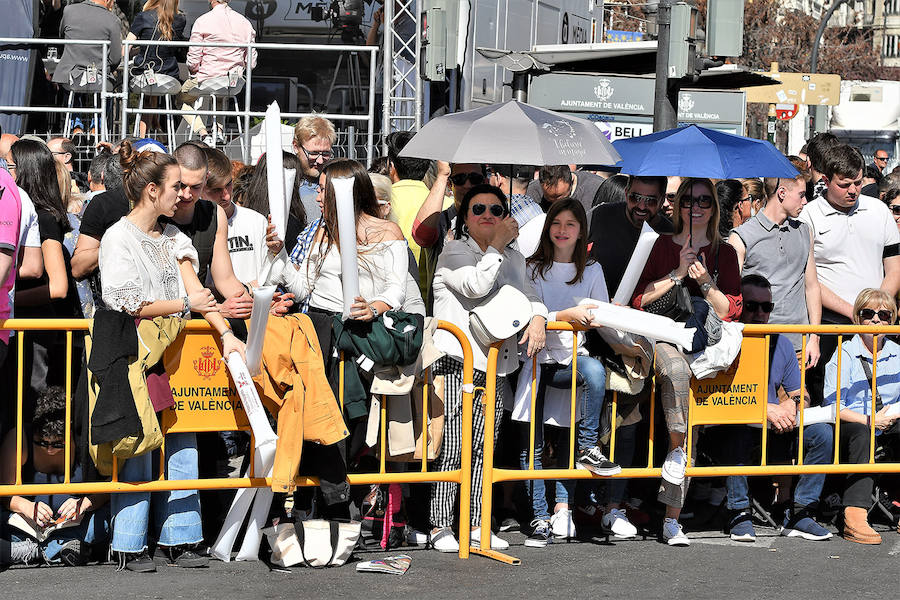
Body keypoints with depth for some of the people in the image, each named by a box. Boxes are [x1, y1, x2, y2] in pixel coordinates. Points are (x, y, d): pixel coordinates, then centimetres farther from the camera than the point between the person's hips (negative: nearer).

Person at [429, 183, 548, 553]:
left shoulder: (514, 259, 20)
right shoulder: (454, 251, 0)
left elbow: (529, 295, 14)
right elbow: (476, 284, -17)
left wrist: (537, 318, -8)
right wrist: (498, 244, -11)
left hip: (495, 367, 6)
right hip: (457, 361, -6)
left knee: (483, 447, 7)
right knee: (451, 446, -8)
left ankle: (475, 523, 13)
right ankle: (440, 526, -3)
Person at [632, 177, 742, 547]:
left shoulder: (724, 253, 14)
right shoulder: (661, 246, 12)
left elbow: (731, 312, 8)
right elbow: (639, 301, 4)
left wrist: (705, 281, -7)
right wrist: (677, 274, -5)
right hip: (663, 336, -1)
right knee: (677, 369, -36)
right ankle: (678, 448, -21)